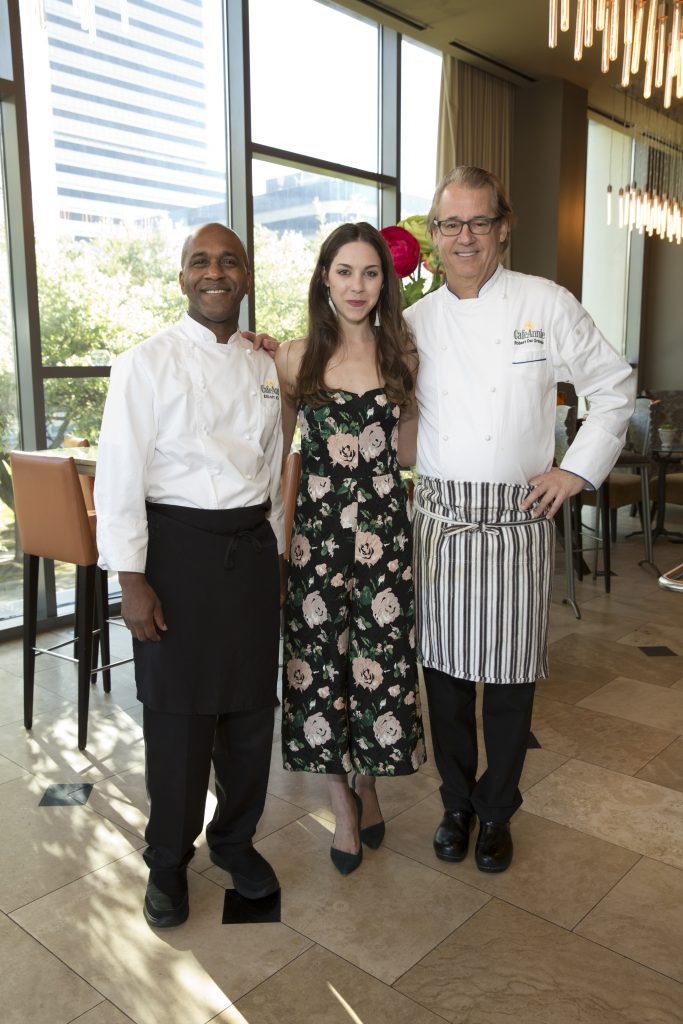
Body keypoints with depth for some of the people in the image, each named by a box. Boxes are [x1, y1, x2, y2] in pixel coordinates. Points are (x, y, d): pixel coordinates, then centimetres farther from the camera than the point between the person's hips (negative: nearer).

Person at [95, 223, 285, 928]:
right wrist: (132, 579, -13)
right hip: (178, 547, -4)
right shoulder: (146, 365, -6)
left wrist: (274, 551, 15)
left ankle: (236, 839, 36)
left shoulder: (264, 369, 9)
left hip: (251, 546, 5)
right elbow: (120, 477, -10)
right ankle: (167, 863, 29)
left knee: (251, 708, 12)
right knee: (178, 716, 5)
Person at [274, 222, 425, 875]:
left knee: (381, 661, 5)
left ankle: (367, 787, 34)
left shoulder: (401, 353, 4)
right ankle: (344, 808, 27)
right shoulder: (294, 359, 2)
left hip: (384, 529, 1)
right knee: (318, 662, 5)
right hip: (315, 529, 0)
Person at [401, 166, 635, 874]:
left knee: (509, 675, 6)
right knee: (445, 669, 10)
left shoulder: (546, 305, 1)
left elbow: (614, 388, 8)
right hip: (437, 517, 2)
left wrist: (577, 470, -1)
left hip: (516, 520, -2)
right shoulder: (415, 321, 8)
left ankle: (496, 811, 28)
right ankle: (456, 802, 31)